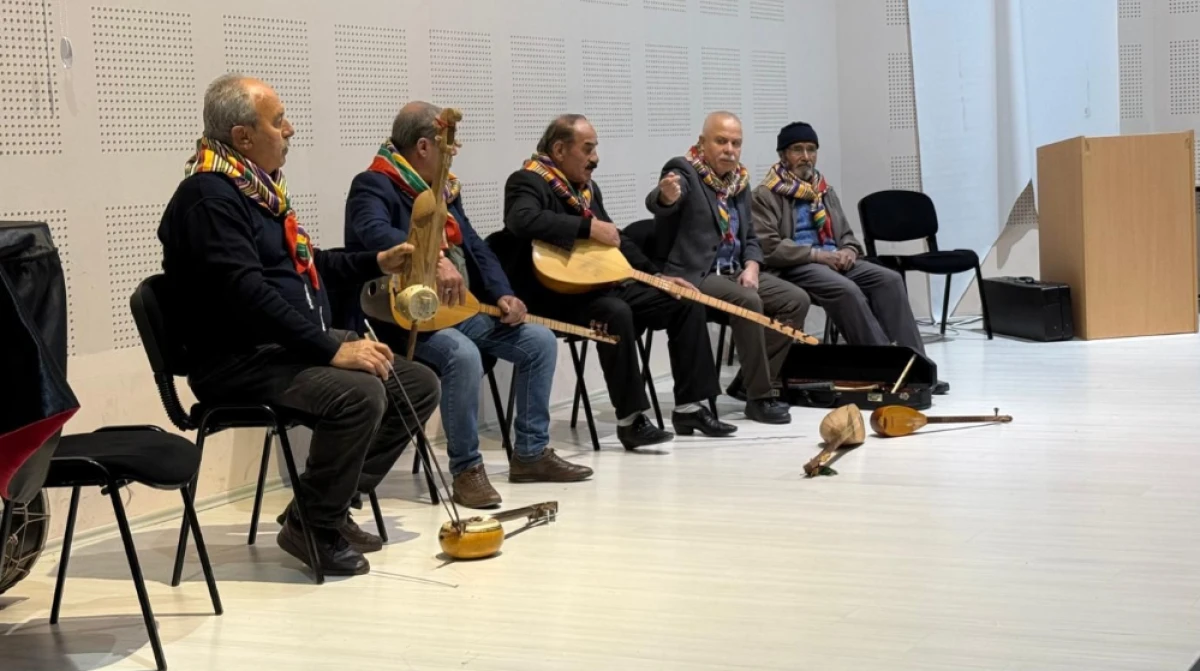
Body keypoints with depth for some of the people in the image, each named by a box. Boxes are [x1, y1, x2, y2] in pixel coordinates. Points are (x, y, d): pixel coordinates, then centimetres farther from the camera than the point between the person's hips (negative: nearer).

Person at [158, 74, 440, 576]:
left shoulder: (259, 188, 16)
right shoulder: (208, 197, -15)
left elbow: (304, 267, 31)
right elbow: (248, 294, -26)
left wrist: (376, 263, 18)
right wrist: (332, 350, -28)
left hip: (293, 348, 10)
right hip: (239, 362, -10)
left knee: (419, 384, 4)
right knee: (360, 394, -32)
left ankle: (331, 502, 7)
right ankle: (312, 527, -11)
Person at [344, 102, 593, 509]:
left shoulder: (442, 189, 17)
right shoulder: (374, 185, -12)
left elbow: (476, 246, 16)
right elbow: (375, 233, -33)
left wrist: (502, 294, -1)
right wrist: (434, 260, -47)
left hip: (460, 310, 9)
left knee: (540, 341, 0)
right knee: (463, 354, -37)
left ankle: (531, 453, 9)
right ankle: (466, 470, -24)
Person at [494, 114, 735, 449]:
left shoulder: (587, 187, 18)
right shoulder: (528, 181, -9)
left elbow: (616, 238, 25)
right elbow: (523, 220, -33)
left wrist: (658, 276, 14)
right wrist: (589, 228, -29)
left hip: (601, 284, 9)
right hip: (558, 294, -9)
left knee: (687, 303, 1)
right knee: (616, 313, -38)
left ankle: (689, 407, 2)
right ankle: (630, 419, -30)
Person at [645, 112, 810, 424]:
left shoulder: (739, 180, 14)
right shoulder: (684, 171, -10)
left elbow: (749, 237, 19)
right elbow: (655, 203, -32)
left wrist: (751, 267, -3)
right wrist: (666, 196, -58)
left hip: (732, 272, 8)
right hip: (692, 276, -8)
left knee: (796, 300, -6)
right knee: (748, 301, -32)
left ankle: (749, 381, 2)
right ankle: (760, 396, -21)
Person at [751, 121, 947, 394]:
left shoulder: (826, 192, 22)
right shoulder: (765, 196, -2)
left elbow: (846, 236, 25)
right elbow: (768, 247, -13)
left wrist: (849, 252, -1)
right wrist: (818, 254, -16)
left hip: (834, 261, 7)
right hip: (795, 267, -7)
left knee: (889, 279, -18)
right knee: (846, 290, -34)